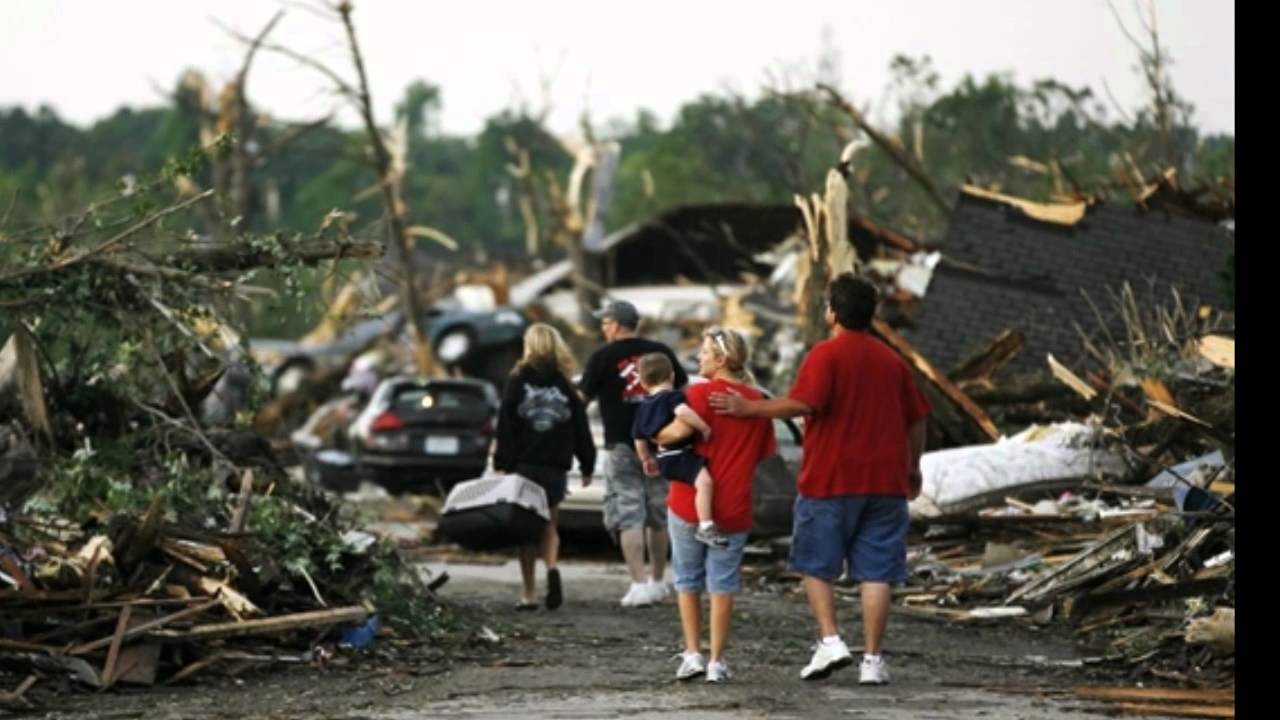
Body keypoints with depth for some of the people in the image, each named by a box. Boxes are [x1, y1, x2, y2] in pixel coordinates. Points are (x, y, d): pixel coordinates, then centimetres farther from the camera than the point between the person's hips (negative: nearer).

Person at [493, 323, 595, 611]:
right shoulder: (565, 384, 4)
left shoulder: (518, 380, -2)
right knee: (549, 525, 12)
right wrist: (587, 465, 11)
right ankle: (552, 568, -17)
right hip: (555, 466, 2)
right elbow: (581, 428, 5)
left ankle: (529, 592, 2)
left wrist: (502, 463, -5)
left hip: (524, 463, -2)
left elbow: (505, 426, -6)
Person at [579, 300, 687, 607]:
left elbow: (582, 398, -4)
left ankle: (640, 584, -13)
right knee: (658, 515, 14)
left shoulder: (603, 357, -5)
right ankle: (658, 581, 22)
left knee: (628, 516, -4)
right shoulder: (660, 352, 7)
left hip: (623, 444, -4)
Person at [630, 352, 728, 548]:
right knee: (704, 480, -28)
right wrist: (703, 427, -22)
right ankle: (706, 527, -41)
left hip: (664, 458, 9)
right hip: (679, 455, -9)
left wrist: (647, 460, 36)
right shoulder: (673, 396, -9)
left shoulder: (644, 408, 15)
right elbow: (683, 412, -32)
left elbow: (639, 440, 21)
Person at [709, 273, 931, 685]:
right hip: (885, 482, 4)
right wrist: (912, 468, 26)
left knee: (815, 565, 10)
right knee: (876, 573, 3)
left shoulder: (826, 355, -7)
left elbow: (803, 403, -21)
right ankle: (872, 659, 2)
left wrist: (749, 408, -13)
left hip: (829, 481, -4)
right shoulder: (891, 361, 11)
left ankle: (830, 640, -4)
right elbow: (916, 419, 14)